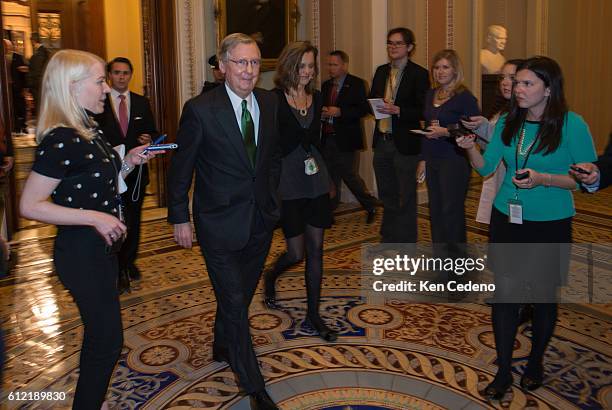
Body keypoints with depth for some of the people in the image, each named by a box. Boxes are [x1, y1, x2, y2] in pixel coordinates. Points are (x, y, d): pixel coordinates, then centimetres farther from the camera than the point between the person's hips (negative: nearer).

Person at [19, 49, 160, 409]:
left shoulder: (89, 131, 6)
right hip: (81, 252, -10)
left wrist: (129, 162, 2)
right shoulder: (61, 140, -22)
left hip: (101, 247, 10)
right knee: (108, 338, 3)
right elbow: (30, 205, -23)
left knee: (100, 334, 22)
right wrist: (95, 218, -26)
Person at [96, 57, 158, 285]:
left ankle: (129, 262, 34)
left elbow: (153, 132, 11)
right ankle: (117, 270, 13)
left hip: (136, 172, 4)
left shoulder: (142, 103, 7)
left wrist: (149, 139, -11)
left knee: (134, 222, 15)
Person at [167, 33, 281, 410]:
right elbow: (181, 168, -7)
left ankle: (222, 346, 49)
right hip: (221, 223, -5)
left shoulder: (270, 103, 2)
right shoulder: (200, 109, -14)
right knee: (235, 304, 1)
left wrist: (271, 195, 13)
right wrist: (180, 218, -5)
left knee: (242, 295, 21)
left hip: (260, 219, 6)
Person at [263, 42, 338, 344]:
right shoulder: (274, 100, -10)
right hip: (288, 182, -5)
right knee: (296, 253, 0)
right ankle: (270, 277, 35)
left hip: (316, 181, 5)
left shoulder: (316, 97, 7)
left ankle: (313, 313, 19)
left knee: (316, 249, 7)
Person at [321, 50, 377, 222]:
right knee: (331, 177, 8)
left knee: (350, 175, -1)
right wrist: (322, 113, -1)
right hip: (328, 138, 6)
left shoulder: (356, 84, -4)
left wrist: (339, 111, -20)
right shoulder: (326, 85, 15)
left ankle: (370, 205, 21)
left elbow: (364, 109, -13)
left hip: (346, 139, -5)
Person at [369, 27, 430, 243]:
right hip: (382, 142, 6)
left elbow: (423, 111, -11)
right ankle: (388, 240, 33)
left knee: (406, 199, 4)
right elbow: (372, 99, 17)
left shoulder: (419, 74, -8)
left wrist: (398, 110, -23)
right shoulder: (381, 71, 11)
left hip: (405, 144, -6)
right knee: (387, 196, 18)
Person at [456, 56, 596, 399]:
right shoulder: (508, 123, 1)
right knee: (505, 293, 6)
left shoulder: (572, 125, -12)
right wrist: (471, 148, -17)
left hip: (550, 225, -3)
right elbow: (487, 167, 3)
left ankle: (536, 362, 36)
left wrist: (543, 179, -23)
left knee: (543, 295, 12)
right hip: (507, 219, 3)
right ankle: (504, 371, 20)